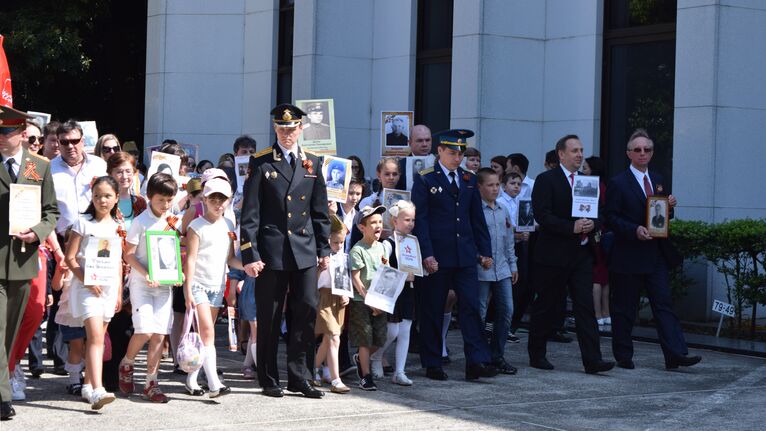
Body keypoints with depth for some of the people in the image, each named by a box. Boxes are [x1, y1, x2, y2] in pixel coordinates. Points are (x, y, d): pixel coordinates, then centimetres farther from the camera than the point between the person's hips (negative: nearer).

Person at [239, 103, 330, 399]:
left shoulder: (312, 163, 11)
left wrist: (324, 249, 11)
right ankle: (269, 380, 13)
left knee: (307, 310, -1)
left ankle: (298, 377, 8)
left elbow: (320, 211, 15)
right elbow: (250, 213, -4)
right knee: (269, 318, 3)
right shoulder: (261, 163, -1)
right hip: (272, 250, -3)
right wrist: (250, 254, -10)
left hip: (305, 251, 3)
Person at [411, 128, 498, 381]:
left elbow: (477, 218, 16)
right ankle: (432, 365, 12)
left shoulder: (469, 180, 13)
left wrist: (485, 251, 10)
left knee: (471, 307, -3)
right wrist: (426, 254, -15)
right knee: (432, 311, 4)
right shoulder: (425, 180, -3)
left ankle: (476, 362, -4)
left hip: (465, 256, 4)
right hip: (436, 257, -4)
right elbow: (420, 220, -7)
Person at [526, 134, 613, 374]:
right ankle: (537, 355, 19)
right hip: (553, 255, -5)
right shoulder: (546, 180, -4)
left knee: (586, 307, -3)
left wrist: (592, 224, -8)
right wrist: (572, 227, -21)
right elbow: (542, 215, -15)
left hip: (582, 254, 5)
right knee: (547, 307, 5)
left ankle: (592, 360, -7)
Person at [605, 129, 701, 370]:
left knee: (664, 304, -2)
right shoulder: (618, 183, -4)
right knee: (624, 309, 3)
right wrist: (635, 230, -22)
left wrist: (670, 206, -1)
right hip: (628, 257, -5)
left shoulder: (657, 181, 15)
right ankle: (623, 357, 12)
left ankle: (675, 355, -7)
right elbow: (611, 218, -9)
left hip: (656, 255, 5)